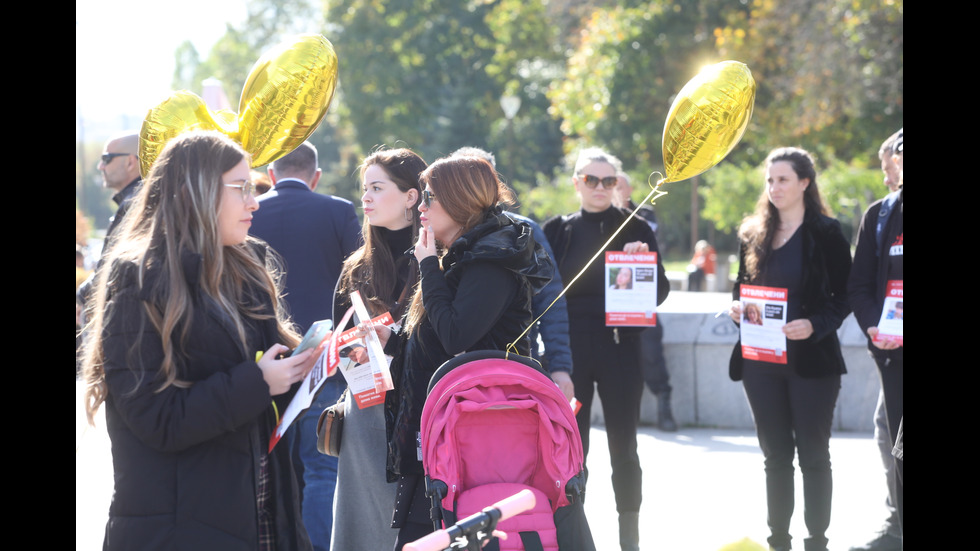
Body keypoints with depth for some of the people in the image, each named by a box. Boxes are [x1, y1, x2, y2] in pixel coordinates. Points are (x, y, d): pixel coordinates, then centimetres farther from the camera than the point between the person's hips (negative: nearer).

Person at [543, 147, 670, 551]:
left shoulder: (635, 230, 3)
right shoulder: (557, 230, 7)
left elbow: (660, 291, 0)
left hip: (620, 349, -1)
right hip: (570, 351, 1)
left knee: (623, 448, 3)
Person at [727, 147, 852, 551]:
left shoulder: (826, 233, -5)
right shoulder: (753, 234, 9)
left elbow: (843, 298, -5)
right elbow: (742, 286, 18)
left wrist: (815, 325, -21)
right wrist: (736, 308, -4)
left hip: (811, 359, -4)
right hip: (761, 361, 4)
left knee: (813, 454, 1)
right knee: (775, 453, 10)